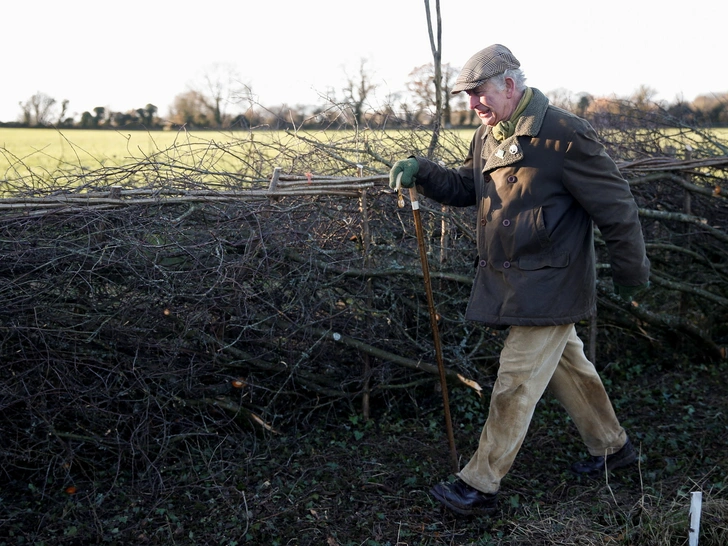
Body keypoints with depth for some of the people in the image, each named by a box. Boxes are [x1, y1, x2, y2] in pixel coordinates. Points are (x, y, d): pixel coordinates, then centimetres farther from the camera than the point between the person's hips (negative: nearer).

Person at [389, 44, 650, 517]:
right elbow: (465, 188, 16)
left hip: (549, 287, -9)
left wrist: (632, 273, -6)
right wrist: (421, 172, -4)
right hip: (510, 282, 9)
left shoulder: (565, 135, -19)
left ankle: (480, 485, 5)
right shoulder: (489, 138, 7)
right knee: (567, 364, 21)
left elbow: (616, 208, -14)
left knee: (516, 383, -4)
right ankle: (612, 447, 40)